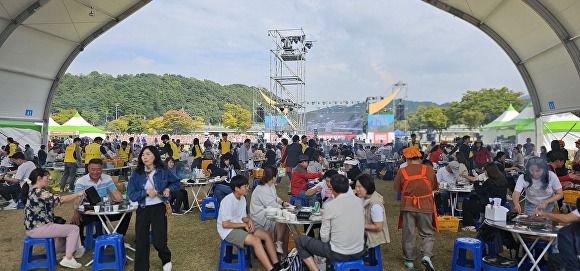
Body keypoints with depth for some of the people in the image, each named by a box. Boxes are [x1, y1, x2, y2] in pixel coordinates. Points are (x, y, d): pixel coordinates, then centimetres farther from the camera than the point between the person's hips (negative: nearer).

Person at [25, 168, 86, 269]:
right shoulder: (39, 192, -22)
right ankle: (68, 259, -5)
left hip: (34, 226, 11)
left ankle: (58, 252, 30)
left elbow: (52, 202, 14)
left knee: (64, 227, 28)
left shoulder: (34, 191, 12)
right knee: (74, 229, -5)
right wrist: (78, 194, -10)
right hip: (38, 229, -11)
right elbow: (60, 200, -21)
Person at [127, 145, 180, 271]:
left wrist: (169, 189, -6)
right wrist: (146, 192, -19)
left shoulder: (164, 172, -3)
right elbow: (131, 194, -6)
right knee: (141, 242, 7)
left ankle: (166, 260, 31)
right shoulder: (136, 174, -3)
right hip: (143, 210, 2)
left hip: (159, 208, -1)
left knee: (158, 241, -1)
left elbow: (176, 183, 13)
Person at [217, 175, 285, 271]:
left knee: (267, 234, -6)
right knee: (256, 240, -28)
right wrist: (244, 224, -16)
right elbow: (225, 224, -22)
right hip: (228, 231, -9)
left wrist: (249, 220, -9)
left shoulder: (242, 198, 4)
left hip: (240, 227, 9)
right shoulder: (228, 201, -21)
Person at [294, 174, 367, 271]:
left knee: (299, 240, 9)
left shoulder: (330, 206, -16)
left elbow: (324, 237, -12)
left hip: (339, 254, -6)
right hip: (360, 251, 6)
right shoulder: (358, 201, -2)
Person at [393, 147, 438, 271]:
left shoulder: (402, 171, -10)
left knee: (408, 234, 12)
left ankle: (409, 260, 20)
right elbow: (435, 187, 6)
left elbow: (397, 188, -1)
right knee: (427, 233, 14)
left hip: (408, 206, 0)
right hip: (426, 206, 0)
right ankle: (427, 256, -4)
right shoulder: (429, 170, -7)